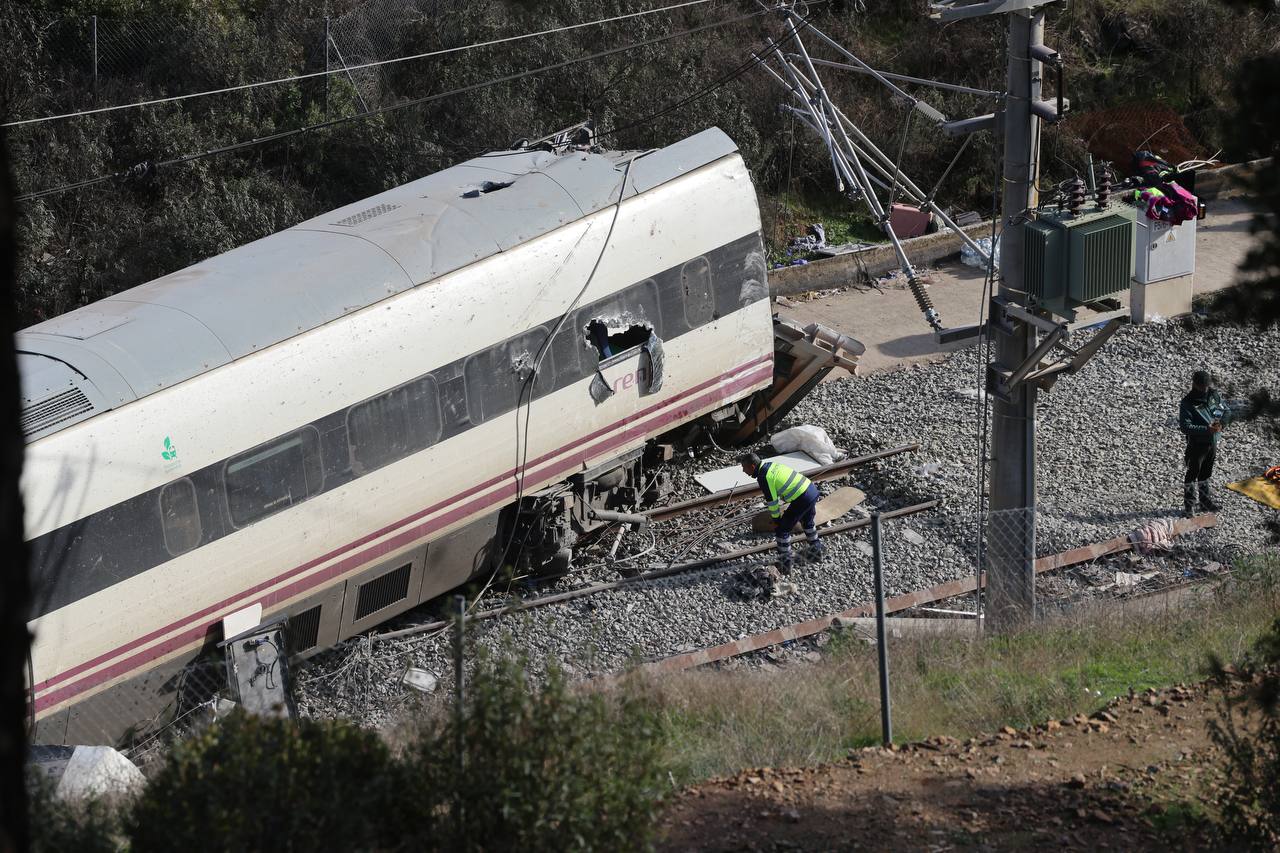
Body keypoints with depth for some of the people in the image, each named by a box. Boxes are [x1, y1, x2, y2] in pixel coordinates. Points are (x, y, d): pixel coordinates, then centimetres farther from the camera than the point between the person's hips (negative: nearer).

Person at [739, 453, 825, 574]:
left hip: (802, 499, -9)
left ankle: (785, 563, 10)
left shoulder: (764, 478, -15)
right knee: (808, 522, 34)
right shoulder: (771, 464, 12)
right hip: (813, 490, 9)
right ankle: (816, 550, 51)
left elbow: (772, 501, -9)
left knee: (781, 529, 4)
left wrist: (776, 519, 7)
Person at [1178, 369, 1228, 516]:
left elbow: (1225, 410, 11)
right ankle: (1189, 504, 11)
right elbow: (1185, 427, -24)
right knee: (1192, 473, 1)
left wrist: (1221, 424, -10)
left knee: (1206, 472, 20)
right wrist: (1207, 429, -31)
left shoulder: (1214, 395, -2)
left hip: (1212, 442, 6)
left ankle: (1205, 501, 34)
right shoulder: (1187, 403, -18)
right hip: (1197, 443, -6)